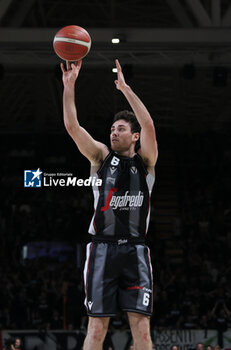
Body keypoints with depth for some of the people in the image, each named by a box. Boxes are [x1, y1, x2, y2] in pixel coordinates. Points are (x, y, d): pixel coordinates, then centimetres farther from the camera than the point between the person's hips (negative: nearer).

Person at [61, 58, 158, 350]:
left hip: (135, 250, 0)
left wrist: (125, 88, -10)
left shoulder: (145, 161, 9)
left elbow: (148, 125, -9)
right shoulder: (101, 156, 11)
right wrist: (69, 86, -9)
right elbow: (72, 126, -1)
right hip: (103, 248, 0)